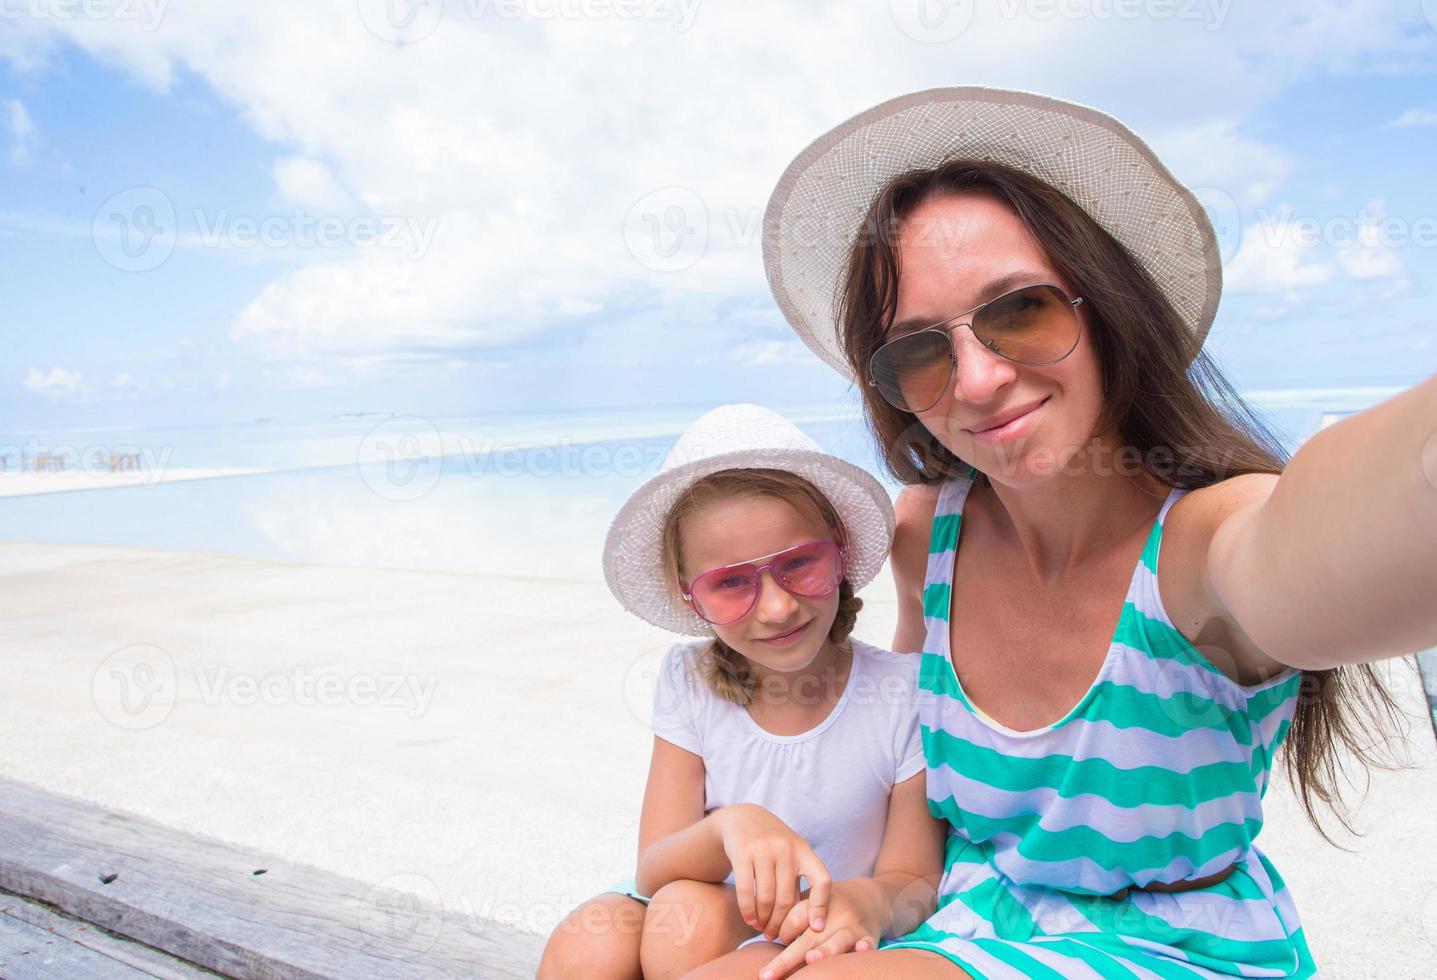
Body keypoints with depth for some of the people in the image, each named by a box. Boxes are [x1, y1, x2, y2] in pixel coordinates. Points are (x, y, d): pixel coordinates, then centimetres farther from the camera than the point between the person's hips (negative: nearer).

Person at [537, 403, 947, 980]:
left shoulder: (902, 694, -16)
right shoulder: (690, 681, -8)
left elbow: (916, 879, -8)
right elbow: (653, 872, -11)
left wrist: (869, 901, -33)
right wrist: (730, 827, -35)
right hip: (712, 907, 2)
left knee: (690, 911, -30)